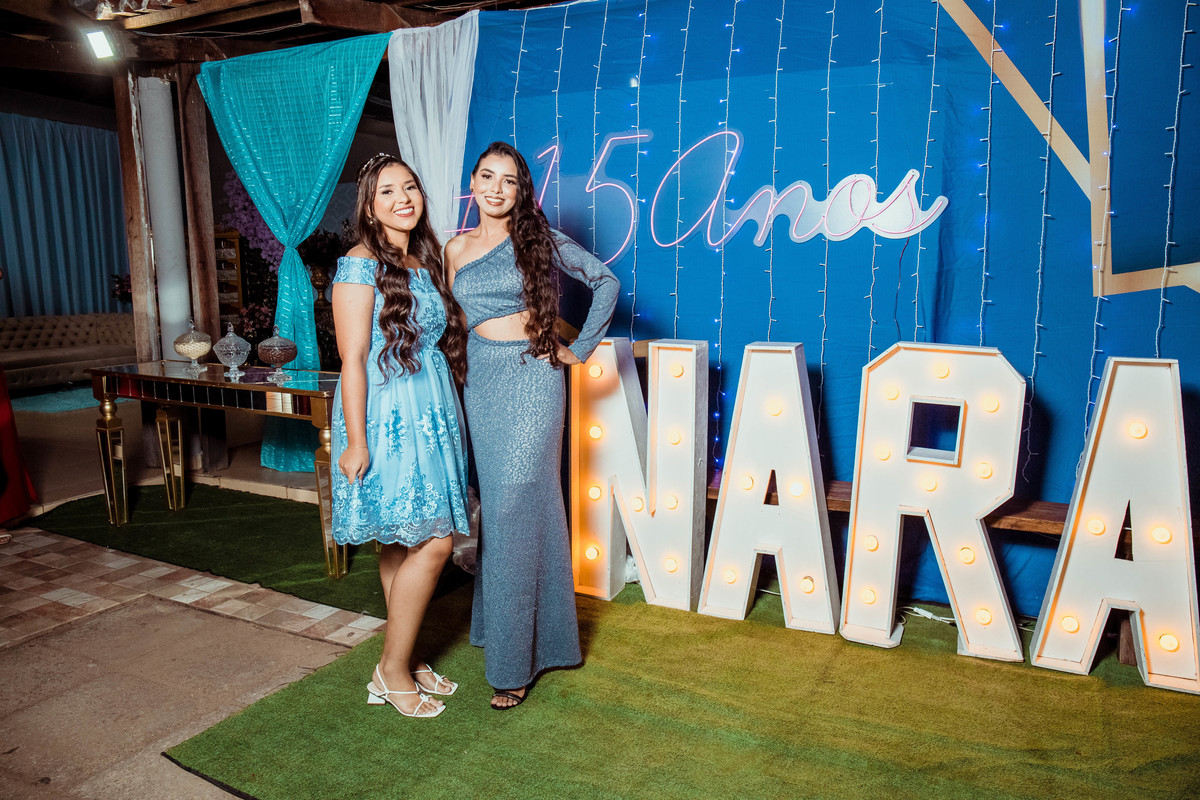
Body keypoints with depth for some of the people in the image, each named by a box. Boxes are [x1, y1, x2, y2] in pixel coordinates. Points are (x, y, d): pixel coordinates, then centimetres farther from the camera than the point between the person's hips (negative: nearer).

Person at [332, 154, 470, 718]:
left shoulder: (425, 262, 14)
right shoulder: (360, 265, -9)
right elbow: (352, 359, -14)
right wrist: (355, 441, -16)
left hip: (430, 416, 7)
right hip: (386, 418, -7)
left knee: (405, 544, 13)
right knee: (431, 543, -7)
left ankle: (405, 661, 25)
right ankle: (393, 670, 10)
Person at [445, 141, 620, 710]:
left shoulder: (539, 240, -2)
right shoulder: (456, 249, 11)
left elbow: (606, 281, 2)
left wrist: (581, 349, 0)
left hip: (530, 381, -4)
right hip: (480, 381, 5)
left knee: (519, 509, -6)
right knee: (494, 508, 10)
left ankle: (515, 661, 5)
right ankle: (501, 630, 27)